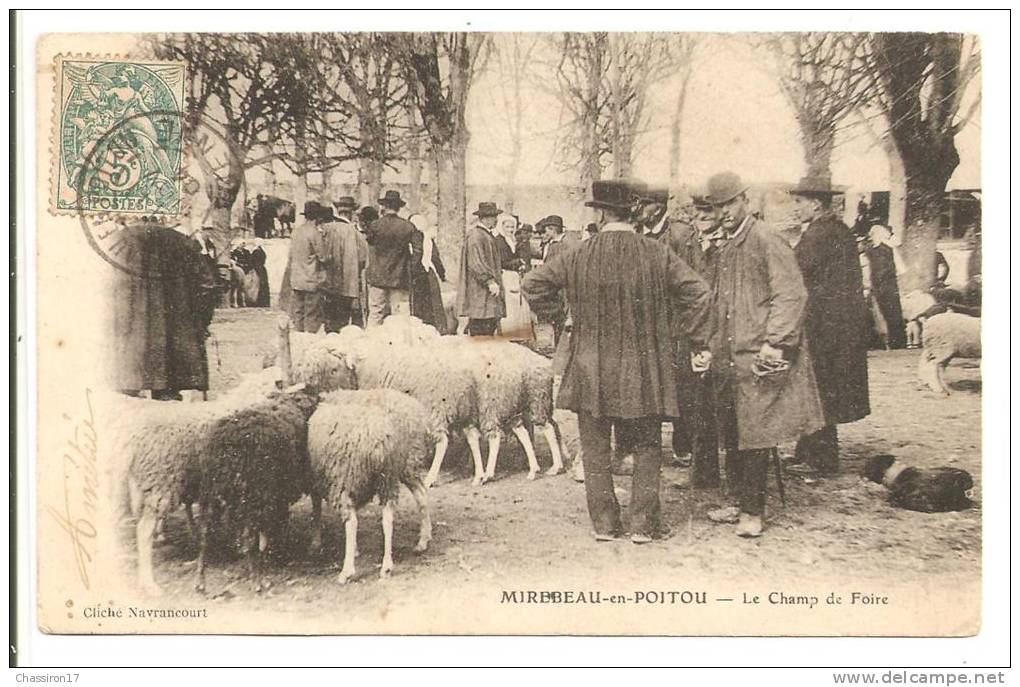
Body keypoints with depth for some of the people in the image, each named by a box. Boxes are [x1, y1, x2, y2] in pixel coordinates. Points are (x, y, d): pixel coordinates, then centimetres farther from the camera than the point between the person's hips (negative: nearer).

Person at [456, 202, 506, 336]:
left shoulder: (488, 234, 19)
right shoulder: (475, 236, -13)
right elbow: (476, 263, -20)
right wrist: (489, 281, -23)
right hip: (480, 291, -10)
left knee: (491, 324, 8)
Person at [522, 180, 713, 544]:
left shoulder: (576, 257, -6)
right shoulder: (658, 255, -7)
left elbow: (533, 284, -3)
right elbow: (697, 292, -10)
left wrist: (552, 314, 12)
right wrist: (700, 343, -2)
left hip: (592, 372, 0)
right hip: (644, 371, 0)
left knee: (596, 450, 12)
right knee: (646, 448, 12)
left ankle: (605, 522, 16)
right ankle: (643, 524, 12)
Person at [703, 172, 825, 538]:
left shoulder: (767, 242, -9)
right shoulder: (724, 249, 16)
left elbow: (791, 295, -15)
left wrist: (774, 342, -20)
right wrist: (714, 344, 17)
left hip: (758, 359, -8)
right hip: (728, 358, 8)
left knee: (754, 437, -4)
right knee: (731, 437, 10)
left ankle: (753, 511, 5)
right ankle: (743, 503, 22)